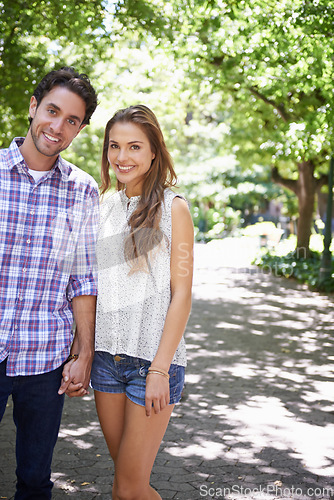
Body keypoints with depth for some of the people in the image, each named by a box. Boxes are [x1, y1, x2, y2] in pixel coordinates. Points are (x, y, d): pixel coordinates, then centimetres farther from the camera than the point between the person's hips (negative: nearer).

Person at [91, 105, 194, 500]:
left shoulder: (172, 208, -5)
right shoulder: (102, 207, 10)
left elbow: (181, 293, -8)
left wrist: (160, 368, -14)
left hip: (152, 358, -5)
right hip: (106, 356, 5)